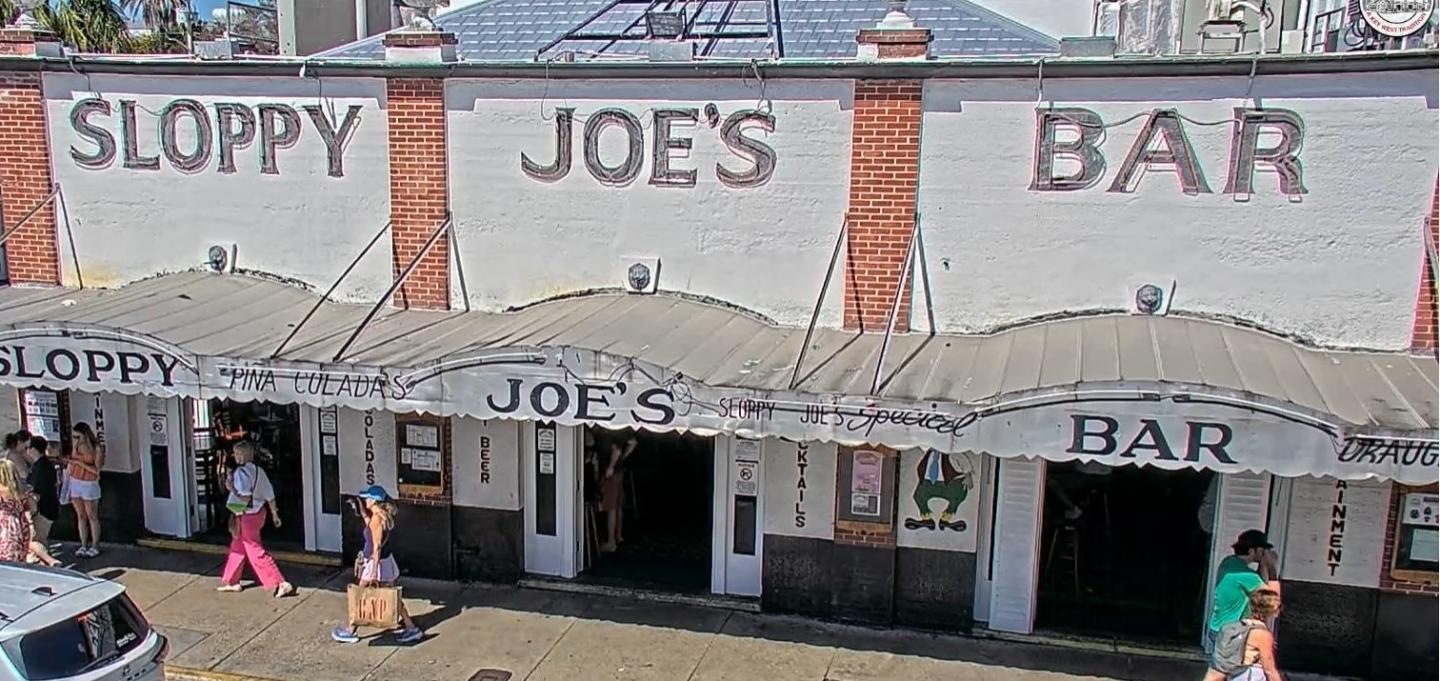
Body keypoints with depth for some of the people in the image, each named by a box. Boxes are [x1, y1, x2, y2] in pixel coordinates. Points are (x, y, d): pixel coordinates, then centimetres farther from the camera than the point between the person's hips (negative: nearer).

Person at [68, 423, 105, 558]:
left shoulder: (97, 448, -13)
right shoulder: (75, 446, 1)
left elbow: (97, 470, -16)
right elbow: (71, 465, 8)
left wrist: (80, 463, -22)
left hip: (89, 485, -5)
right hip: (75, 483, 5)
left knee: (92, 517, 4)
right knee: (80, 516, 10)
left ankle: (95, 546, 13)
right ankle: (83, 545, 18)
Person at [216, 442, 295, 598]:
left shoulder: (241, 472, -19)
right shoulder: (258, 470, 5)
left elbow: (245, 498, -26)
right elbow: (269, 495, 7)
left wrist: (231, 488, -17)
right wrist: (274, 513, 14)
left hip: (247, 516, -9)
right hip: (258, 513, 9)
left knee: (256, 552, -4)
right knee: (237, 547, 22)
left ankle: (280, 584, -7)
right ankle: (231, 582, 35)